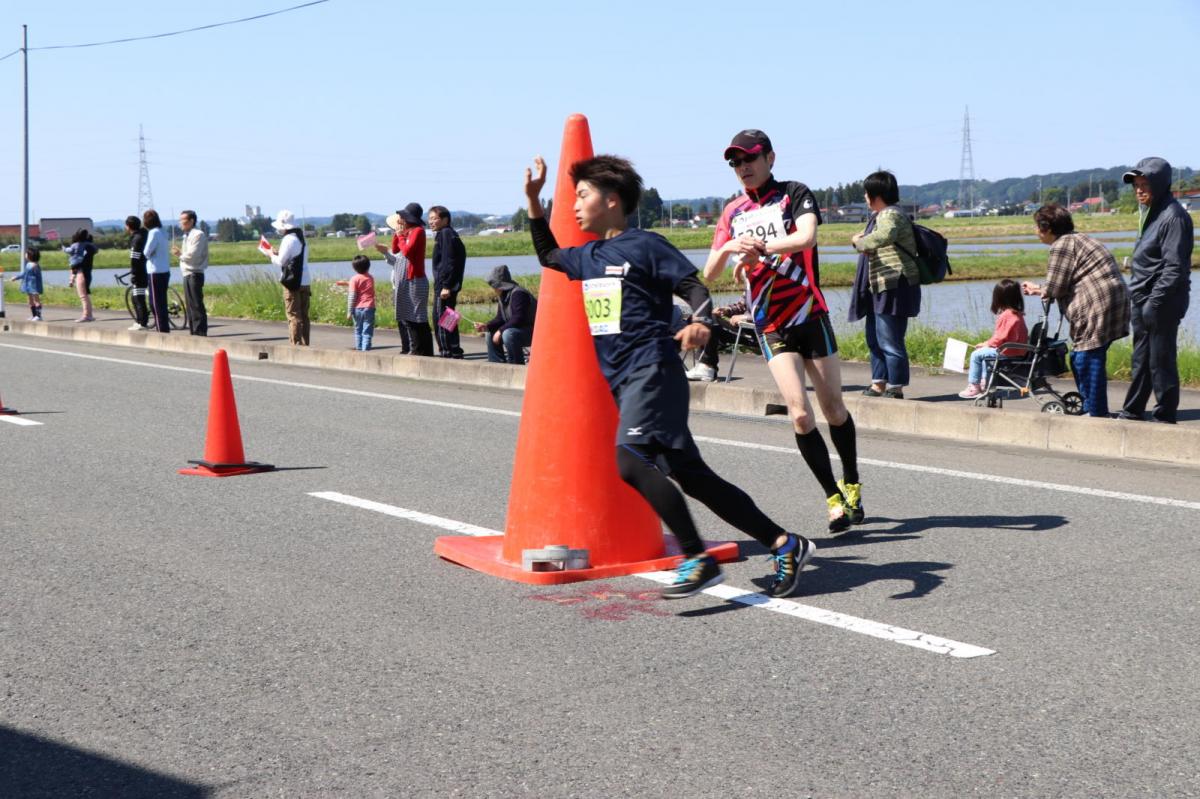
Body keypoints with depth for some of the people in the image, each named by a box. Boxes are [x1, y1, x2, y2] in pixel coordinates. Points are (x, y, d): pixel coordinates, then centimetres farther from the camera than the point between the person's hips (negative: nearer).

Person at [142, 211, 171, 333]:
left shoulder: (154, 233, -12)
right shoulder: (162, 232, 14)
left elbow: (147, 252, -15)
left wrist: (147, 254, 5)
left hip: (156, 272, -9)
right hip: (165, 271, 9)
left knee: (157, 304, -5)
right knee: (161, 303, 14)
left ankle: (162, 330, -5)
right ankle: (165, 329, 18)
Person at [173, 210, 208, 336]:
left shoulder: (198, 235, -11)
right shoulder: (186, 236, 19)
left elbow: (192, 255, -19)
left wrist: (180, 254, -4)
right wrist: (180, 253, 2)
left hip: (195, 274, -10)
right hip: (187, 274, 10)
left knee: (197, 305, -10)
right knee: (189, 305, 12)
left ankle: (200, 332, -9)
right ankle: (193, 332, 17)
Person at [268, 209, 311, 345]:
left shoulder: (288, 240, -13)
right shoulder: (301, 238, 15)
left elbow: (281, 261, -13)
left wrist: (272, 255, 6)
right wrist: (279, 253, 17)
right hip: (306, 280, 8)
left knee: (293, 315, -5)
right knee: (304, 315, 11)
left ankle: (296, 344, -7)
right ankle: (304, 343, 14)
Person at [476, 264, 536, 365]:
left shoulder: (518, 293, -23)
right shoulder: (502, 296, 8)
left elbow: (519, 319, -30)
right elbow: (500, 318, 10)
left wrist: (500, 330, -25)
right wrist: (487, 326, -8)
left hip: (532, 331, -10)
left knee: (508, 334, -34)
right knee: (491, 335, 9)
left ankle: (518, 367, -20)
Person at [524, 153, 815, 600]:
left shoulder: (645, 245, -3)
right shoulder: (588, 257, 18)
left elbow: (694, 287, -8)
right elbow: (548, 255, 37)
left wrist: (700, 321, -29)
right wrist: (533, 200, 28)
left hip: (652, 370, -8)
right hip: (622, 381, 8)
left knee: (630, 462, -26)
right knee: (692, 477, 5)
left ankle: (697, 559, -22)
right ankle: (784, 544, 9)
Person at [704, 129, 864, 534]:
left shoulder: (795, 194, 0)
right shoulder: (732, 213, 10)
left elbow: (806, 237, -21)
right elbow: (709, 274, 2)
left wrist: (757, 250, -28)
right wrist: (728, 248, -18)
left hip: (810, 316, -2)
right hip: (770, 327, 2)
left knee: (833, 407, 7)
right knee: (799, 413, -12)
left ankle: (852, 485, 28)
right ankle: (834, 498, -2)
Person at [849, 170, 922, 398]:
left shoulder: (891, 215, -14)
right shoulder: (879, 216, 18)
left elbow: (882, 238, -35)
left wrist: (859, 242, -16)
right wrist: (862, 240, 0)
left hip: (894, 287, -11)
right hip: (880, 288, 11)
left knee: (890, 342, -8)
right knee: (875, 339, 17)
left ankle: (895, 388, -3)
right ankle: (879, 383, 26)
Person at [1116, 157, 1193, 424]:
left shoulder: (1173, 216, -16)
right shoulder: (1150, 212, 14)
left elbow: (1175, 268, -20)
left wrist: (1154, 302, -21)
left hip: (1162, 305, -9)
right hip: (1143, 302, 9)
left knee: (1160, 361, -2)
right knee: (1141, 360, 16)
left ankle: (1164, 418, 6)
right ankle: (1132, 412, 25)